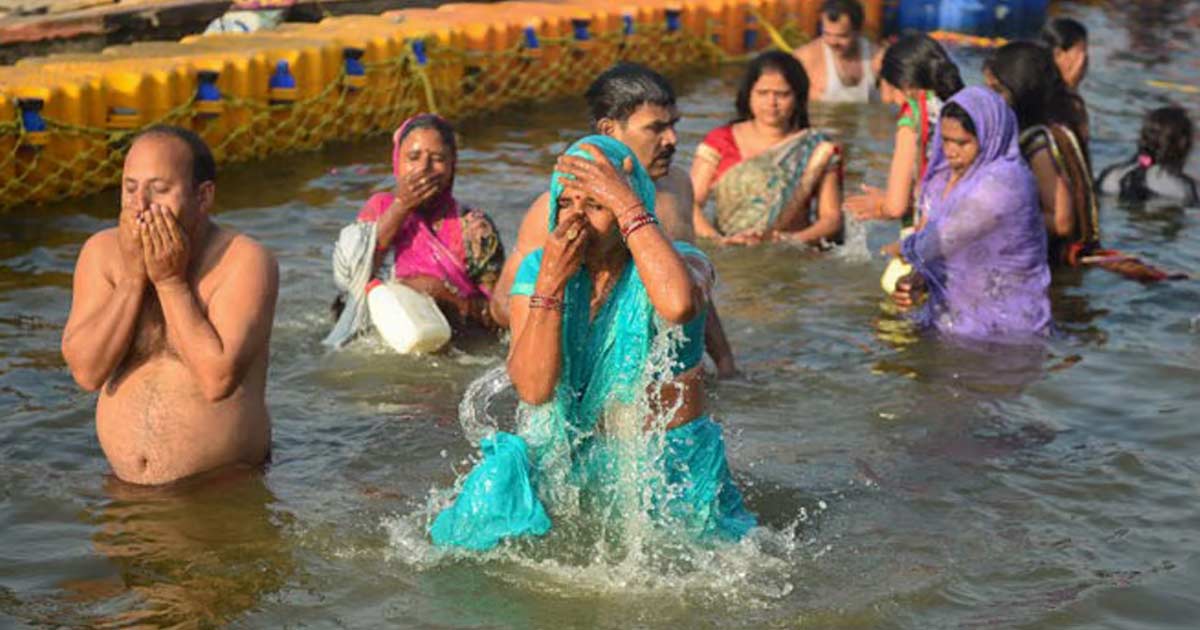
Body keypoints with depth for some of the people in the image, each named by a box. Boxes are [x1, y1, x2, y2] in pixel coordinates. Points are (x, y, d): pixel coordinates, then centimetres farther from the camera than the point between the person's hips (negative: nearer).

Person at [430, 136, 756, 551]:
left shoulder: (678, 263, -13)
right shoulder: (539, 268, -5)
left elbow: (678, 304, -42)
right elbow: (533, 389, -18)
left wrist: (628, 205, -35)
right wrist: (550, 283, -26)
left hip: (671, 467, -2)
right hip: (568, 456, 2)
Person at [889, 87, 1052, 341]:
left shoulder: (1003, 182, -21)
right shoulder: (945, 179, 6)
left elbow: (943, 241, -21)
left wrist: (907, 247, 0)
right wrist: (918, 282, -10)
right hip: (952, 321, 7)